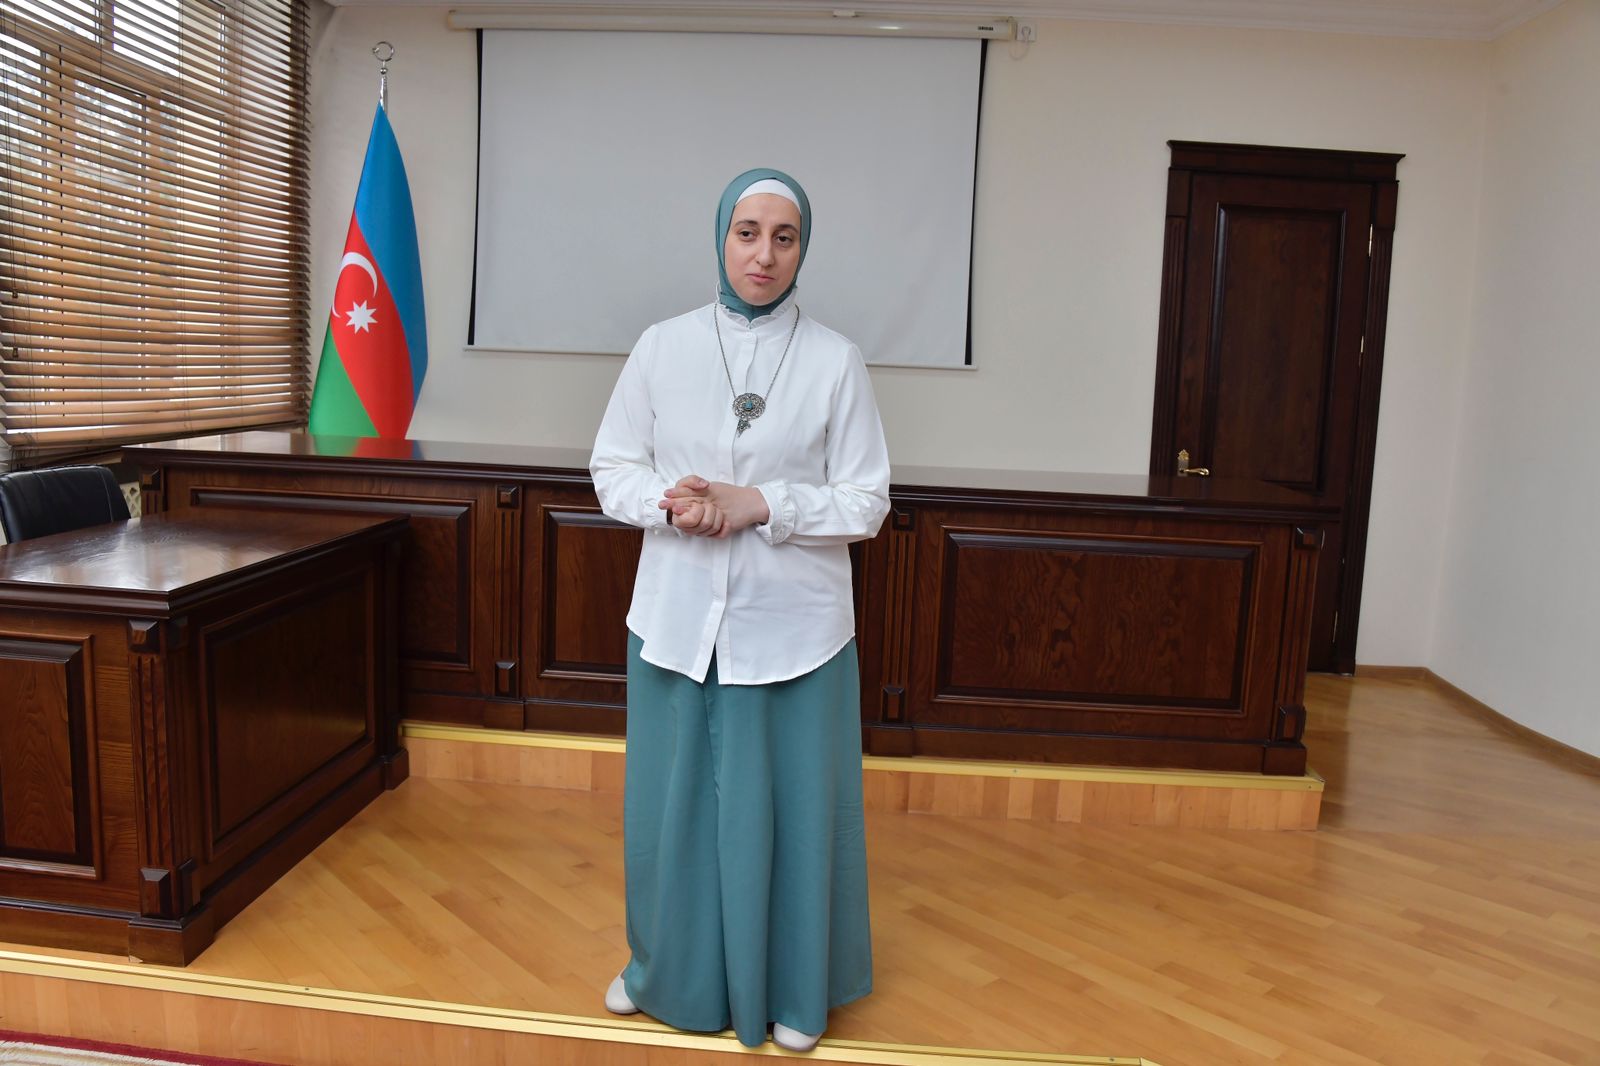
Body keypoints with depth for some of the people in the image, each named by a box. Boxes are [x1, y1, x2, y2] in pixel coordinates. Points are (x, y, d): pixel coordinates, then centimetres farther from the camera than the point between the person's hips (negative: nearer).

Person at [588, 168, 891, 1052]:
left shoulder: (835, 361, -4)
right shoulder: (662, 347, 1)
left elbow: (866, 503, -4)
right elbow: (611, 470, 5)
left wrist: (759, 504, -17)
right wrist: (668, 502, -16)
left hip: (792, 622, -1)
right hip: (676, 615, 2)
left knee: (786, 805, 9)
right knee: (671, 798, 14)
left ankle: (789, 989, 32)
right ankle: (670, 969, 39)